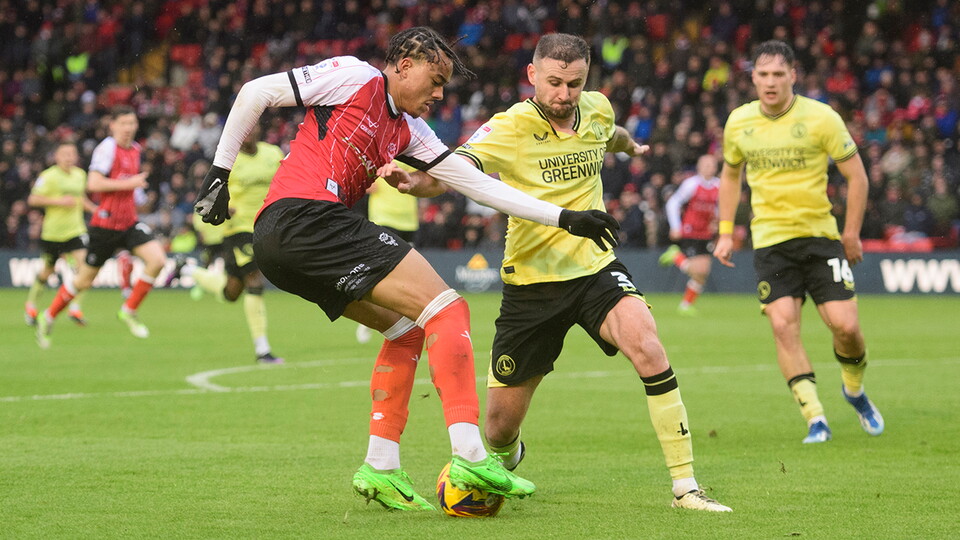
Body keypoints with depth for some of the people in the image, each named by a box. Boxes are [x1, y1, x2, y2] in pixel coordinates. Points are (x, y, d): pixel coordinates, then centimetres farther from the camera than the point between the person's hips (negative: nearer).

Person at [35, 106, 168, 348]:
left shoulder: (135, 149, 11)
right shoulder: (107, 148, -14)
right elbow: (93, 183, -23)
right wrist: (127, 184, -23)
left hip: (129, 223, 6)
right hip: (105, 225, -6)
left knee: (157, 259, -16)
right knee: (84, 280, 4)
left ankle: (129, 310, -2)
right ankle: (48, 317, 25)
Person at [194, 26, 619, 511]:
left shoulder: (409, 133, 24)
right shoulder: (355, 78, 2)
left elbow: (477, 183, 23)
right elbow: (255, 93, 2)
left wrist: (563, 218, 19)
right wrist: (220, 171, -1)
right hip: (308, 217, -10)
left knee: (406, 326, 20)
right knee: (447, 310, -10)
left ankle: (380, 470, 14)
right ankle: (469, 456, -20)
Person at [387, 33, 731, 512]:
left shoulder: (596, 109, 1)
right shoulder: (511, 128, -15)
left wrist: (628, 144, 50)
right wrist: (413, 179, -53)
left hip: (594, 267, 2)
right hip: (531, 281, -2)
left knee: (647, 347, -29)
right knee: (501, 425, 5)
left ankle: (685, 486, -21)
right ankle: (506, 461, 46)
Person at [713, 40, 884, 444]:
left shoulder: (820, 118, -8)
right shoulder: (738, 122, 3)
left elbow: (856, 175, 0)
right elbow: (730, 174, 20)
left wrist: (851, 235, -1)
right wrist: (726, 232, 13)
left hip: (820, 233, -2)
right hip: (769, 240, 2)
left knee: (845, 325, -9)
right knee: (783, 325, -15)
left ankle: (854, 390, 22)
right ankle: (815, 418, -11)